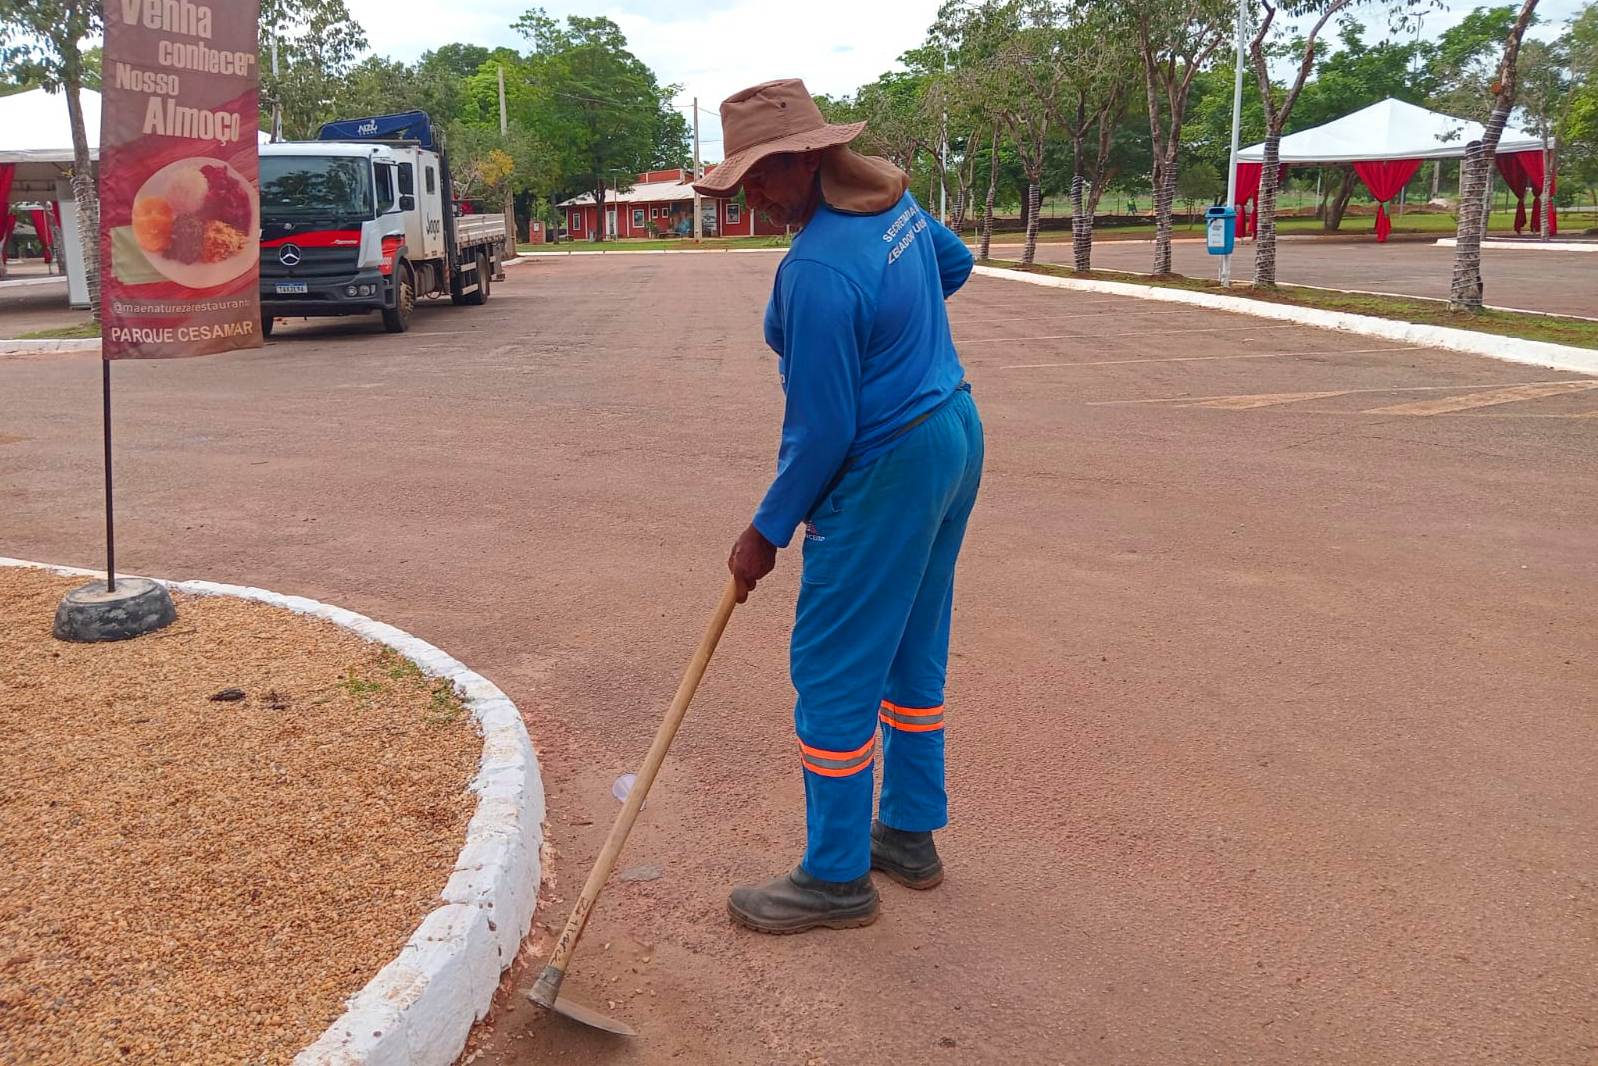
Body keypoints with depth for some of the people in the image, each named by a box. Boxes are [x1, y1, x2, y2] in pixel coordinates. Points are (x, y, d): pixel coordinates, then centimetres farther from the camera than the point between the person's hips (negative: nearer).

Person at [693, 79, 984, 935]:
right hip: (953, 437, 10)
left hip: (887, 473, -10)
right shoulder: (891, 199, 4)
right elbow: (954, 262, 26)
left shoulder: (816, 270, -24)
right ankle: (910, 833, 33)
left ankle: (836, 877, 15)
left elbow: (824, 431, -21)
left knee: (833, 671, 1)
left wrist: (767, 532, -10)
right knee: (912, 654, 18)